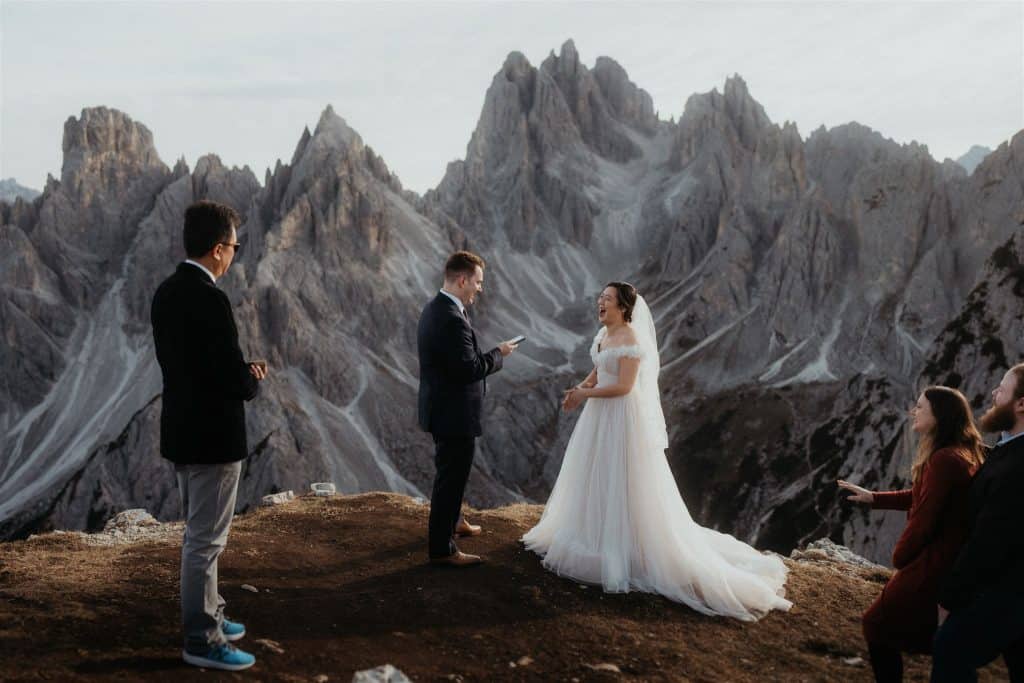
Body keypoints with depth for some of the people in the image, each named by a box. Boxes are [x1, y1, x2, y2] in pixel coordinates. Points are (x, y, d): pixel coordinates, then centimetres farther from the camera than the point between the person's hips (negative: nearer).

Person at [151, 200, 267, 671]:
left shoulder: (166, 292, 6)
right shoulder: (210, 300, -22)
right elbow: (236, 382, -23)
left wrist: (241, 373, 7)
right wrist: (253, 380, -1)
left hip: (182, 431, 10)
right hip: (213, 437, -9)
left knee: (199, 534, 22)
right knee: (206, 540, 1)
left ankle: (205, 616, 36)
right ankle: (202, 640, 12)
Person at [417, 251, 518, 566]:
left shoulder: (435, 308, 7)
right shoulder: (452, 319, -26)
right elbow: (469, 368, -26)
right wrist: (499, 353, -13)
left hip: (442, 408, 11)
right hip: (454, 413, -11)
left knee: (450, 473, 28)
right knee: (451, 478, 2)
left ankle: (452, 522, 48)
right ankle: (441, 549, 14)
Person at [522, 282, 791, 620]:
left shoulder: (631, 339, -19)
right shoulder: (603, 334, 8)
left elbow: (624, 386, -23)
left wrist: (585, 394, -16)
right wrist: (580, 389, -1)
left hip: (622, 418, -9)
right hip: (601, 416, 9)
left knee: (622, 482, -2)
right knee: (597, 478, 18)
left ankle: (622, 550, 8)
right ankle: (598, 536, 33)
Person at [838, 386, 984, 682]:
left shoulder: (943, 460, -25)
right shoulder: (966, 455, 7)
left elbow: (924, 519, -22)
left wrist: (899, 557, -5)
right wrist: (873, 497, 18)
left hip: (932, 564, -10)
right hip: (952, 559, 10)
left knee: (878, 626, 5)